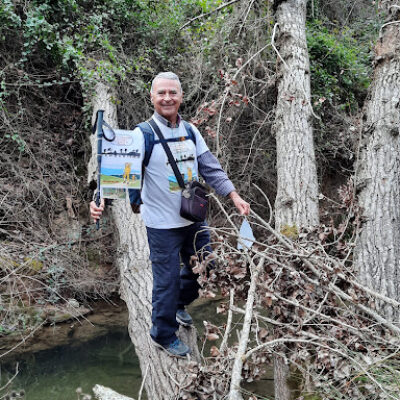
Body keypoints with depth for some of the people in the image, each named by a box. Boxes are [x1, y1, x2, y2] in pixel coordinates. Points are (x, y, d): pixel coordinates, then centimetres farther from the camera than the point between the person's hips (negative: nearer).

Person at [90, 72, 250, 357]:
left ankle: (179, 304, 48)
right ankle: (164, 335, 27)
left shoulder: (191, 131, 5)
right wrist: (101, 199, -35)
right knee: (168, 279, 4)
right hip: (163, 224, -6)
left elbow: (211, 169, 9)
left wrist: (234, 196, 1)